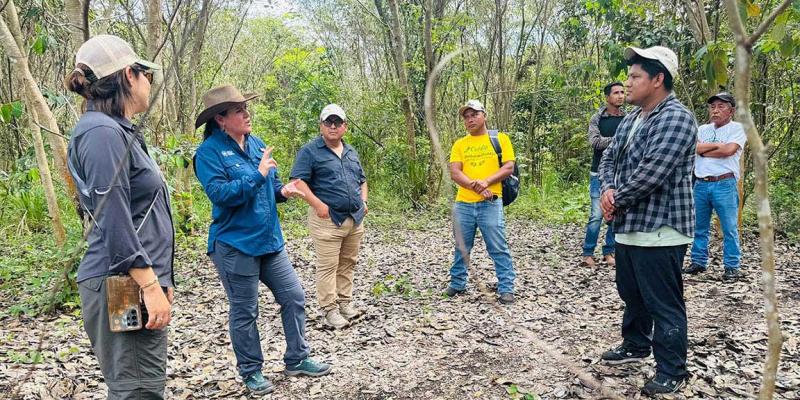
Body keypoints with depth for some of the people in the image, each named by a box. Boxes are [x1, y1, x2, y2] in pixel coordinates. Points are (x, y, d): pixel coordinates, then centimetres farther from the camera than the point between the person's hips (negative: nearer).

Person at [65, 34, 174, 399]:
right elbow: (114, 222, -20)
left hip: (137, 283, 10)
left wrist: (159, 280, 22)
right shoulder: (102, 132, -13)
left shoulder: (119, 130, 16)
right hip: (123, 287, -10)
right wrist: (151, 286, -20)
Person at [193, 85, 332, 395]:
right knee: (244, 312, 7)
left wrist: (282, 191, -4)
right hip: (235, 245, -7)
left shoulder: (256, 143, 9)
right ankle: (251, 371, 24)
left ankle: (297, 360, 26)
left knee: (294, 297, 10)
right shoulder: (209, 152, -12)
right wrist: (258, 175, -23)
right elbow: (219, 194, -24)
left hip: (270, 240, 7)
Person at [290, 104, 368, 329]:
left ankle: (345, 303, 24)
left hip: (355, 218, 7)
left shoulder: (351, 152, 18)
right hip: (328, 218, -6)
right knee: (328, 266, -4)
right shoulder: (310, 151, -4)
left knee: (348, 264, 12)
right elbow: (298, 182, -12)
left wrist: (363, 202, 11)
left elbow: (362, 180, 27)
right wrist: (318, 205, -19)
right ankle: (330, 310, 4)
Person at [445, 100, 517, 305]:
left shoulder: (500, 138, 5)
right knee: (461, 248, 13)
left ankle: (506, 288, 5)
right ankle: (457, 284, 26)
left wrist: (486, 182, -17)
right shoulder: (459, 144, 10)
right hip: (463, 204, 3)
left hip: (490, 203, -3)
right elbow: (454, 173, 0)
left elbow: (508, 167, -3)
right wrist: (474, 185, -16)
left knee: (498, 248, -3)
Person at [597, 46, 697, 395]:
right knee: (631, 294, 23)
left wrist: (617, 201, -13)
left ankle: (672, 373, 12)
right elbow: (610, 158, 15)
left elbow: (651, 172, -26)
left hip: (659, 231, -9)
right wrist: (608, 189, -7)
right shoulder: (631, 119, 13)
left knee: (664, 304, 0)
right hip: (629, 227, 10)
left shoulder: (676, 118, -17)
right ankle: (635, 345, 41)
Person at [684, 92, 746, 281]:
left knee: (729, 228, -1)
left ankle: (732, 267, 7)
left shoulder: (737, 128, 2)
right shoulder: (703, 129, 15)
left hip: (724, 184, -5)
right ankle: (698, 262, 21)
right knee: (699, 227, 11)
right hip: (701, 184, 5)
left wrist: (703, 150, -4)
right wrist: (718, 145, -8)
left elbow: (729, 150, -15)